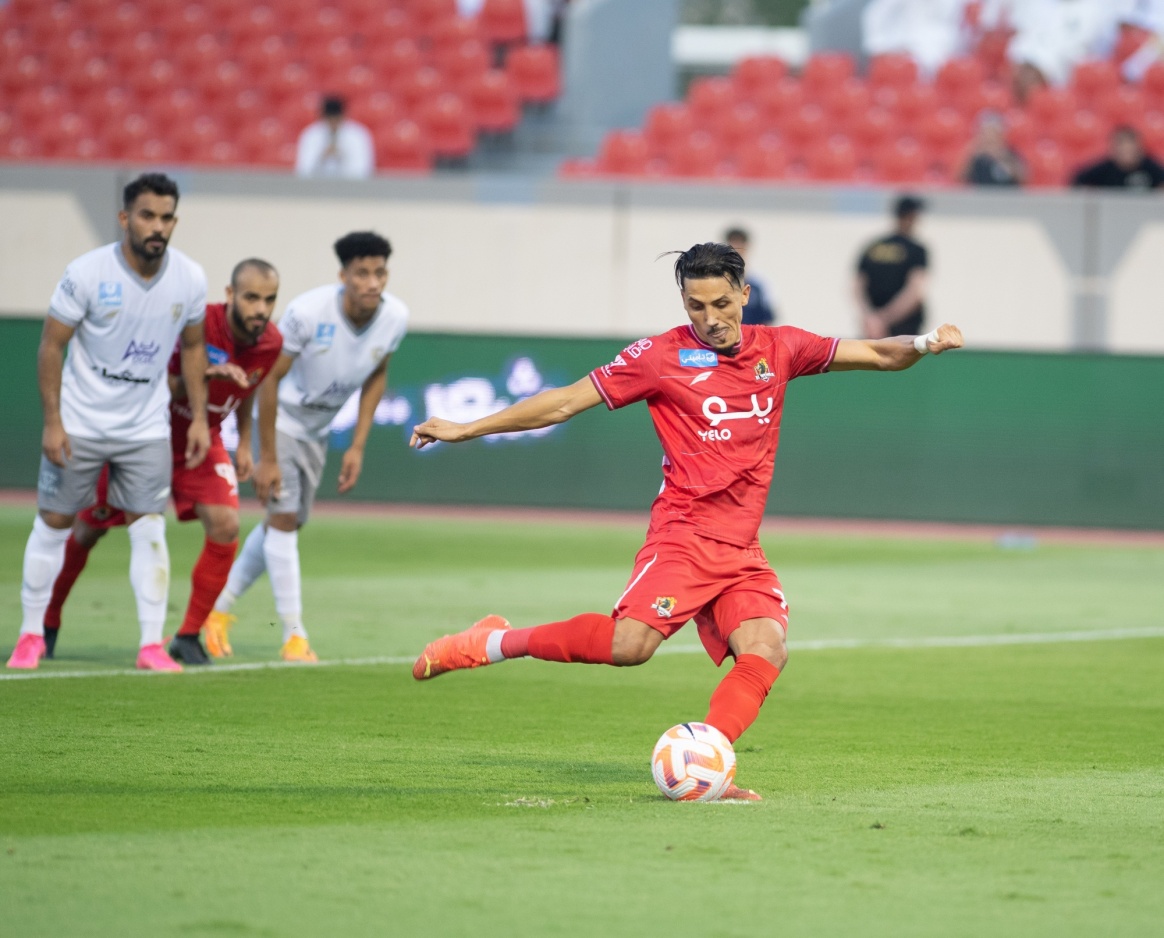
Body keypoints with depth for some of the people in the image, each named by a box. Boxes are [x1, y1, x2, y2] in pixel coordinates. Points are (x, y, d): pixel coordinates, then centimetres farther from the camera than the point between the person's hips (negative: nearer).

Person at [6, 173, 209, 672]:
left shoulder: (189, 280, -6)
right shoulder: (87, 273, -17)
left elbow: (192, 346, 10)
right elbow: (51, 345, -10)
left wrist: (199, 417, 6)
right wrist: (52, 422, -13)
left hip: (146, 429, 2)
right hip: (79, 423, -2)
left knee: (149, 529, -4)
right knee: (53, 523, 4)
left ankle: (152, 645, 0)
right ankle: (31, 634, 17)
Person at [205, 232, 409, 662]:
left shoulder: (394, 318, -16)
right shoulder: (308, 312, -30)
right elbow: (270, 378, -22)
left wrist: (358, 447, 0)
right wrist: (266, 457, -21)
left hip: (318, 428, 6)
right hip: (282, 416, -6)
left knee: (285, 523, 11)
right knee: (283, 517, -14)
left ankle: (219, 610, 26)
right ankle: (294, 636, -12)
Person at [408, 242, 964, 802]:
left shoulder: (778, 349, 10)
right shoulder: (662, 356, -1)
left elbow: (876, 355, 15)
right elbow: (567, 402, 2)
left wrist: (921, 345, -8)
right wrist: (464, 430, 0)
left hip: (743, 553, 5)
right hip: (684, 537, -5)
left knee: (766, 651, -19)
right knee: (631, 643, -24)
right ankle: (495, 642, -8)